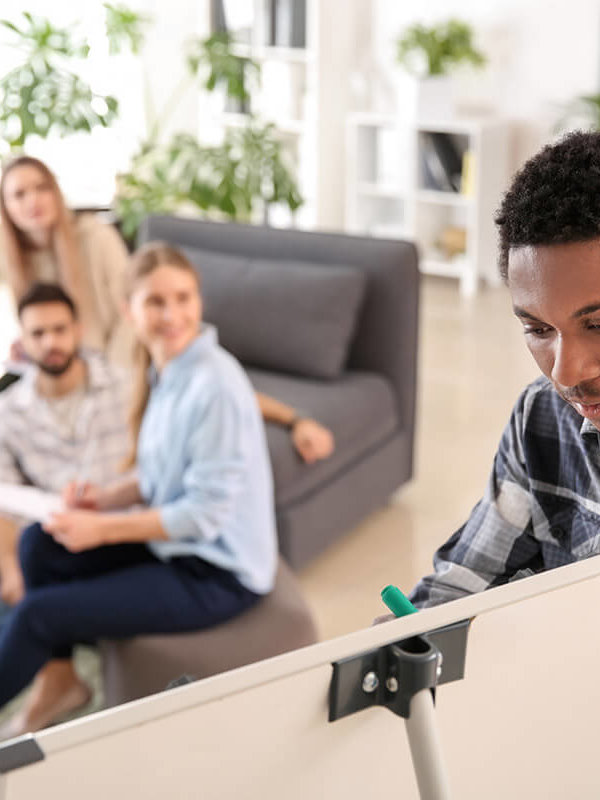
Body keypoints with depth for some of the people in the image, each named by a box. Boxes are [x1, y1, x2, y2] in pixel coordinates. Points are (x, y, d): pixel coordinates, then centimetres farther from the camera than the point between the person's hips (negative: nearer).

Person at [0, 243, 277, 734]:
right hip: (176, 542, 8)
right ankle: (59, 679, 19)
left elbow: (206, 511, -23)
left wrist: (103, 529, -19)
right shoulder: (164, 370, 1)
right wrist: (105, 498, -7)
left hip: (218, 574, -8)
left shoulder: (214, 385, -25)